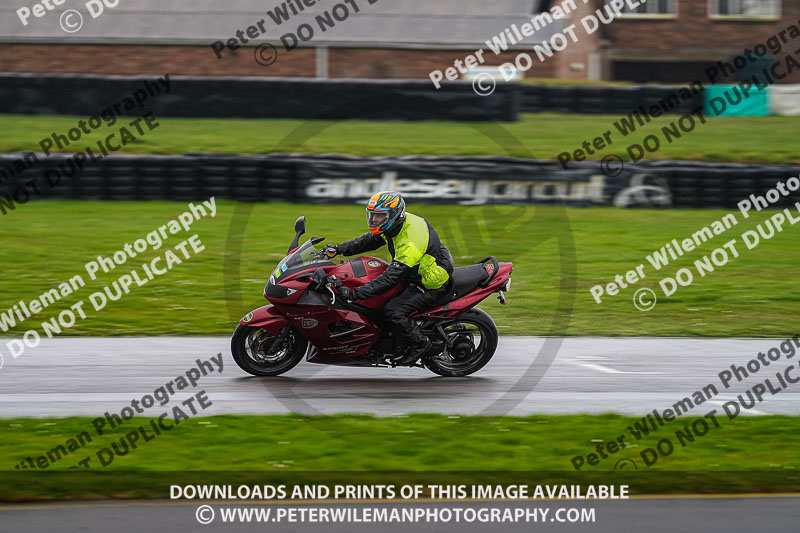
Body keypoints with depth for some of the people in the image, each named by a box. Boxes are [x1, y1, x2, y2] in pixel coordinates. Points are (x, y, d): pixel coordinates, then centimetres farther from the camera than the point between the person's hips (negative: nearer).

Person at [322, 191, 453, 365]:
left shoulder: (411, 242, -34)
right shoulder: (396, 224, -5)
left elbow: (390, 277, -37)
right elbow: (369, 240, 9)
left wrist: (356, 293, -40)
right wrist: (339, 249, -2)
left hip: (432, 285, -10)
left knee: (393, 310, -21)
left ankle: (420, 343, 0)